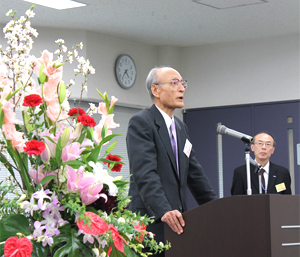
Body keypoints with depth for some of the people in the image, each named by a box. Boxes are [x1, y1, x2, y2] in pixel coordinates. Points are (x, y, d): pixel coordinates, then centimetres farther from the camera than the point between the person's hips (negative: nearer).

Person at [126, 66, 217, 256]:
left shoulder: (181, 127, 21)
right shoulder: (141, 123, -6)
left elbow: (194, 173, 23)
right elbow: (145, 173, -18)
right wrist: (163, 211, -30)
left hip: (176, 222, 7)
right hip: (150, 222, -7)